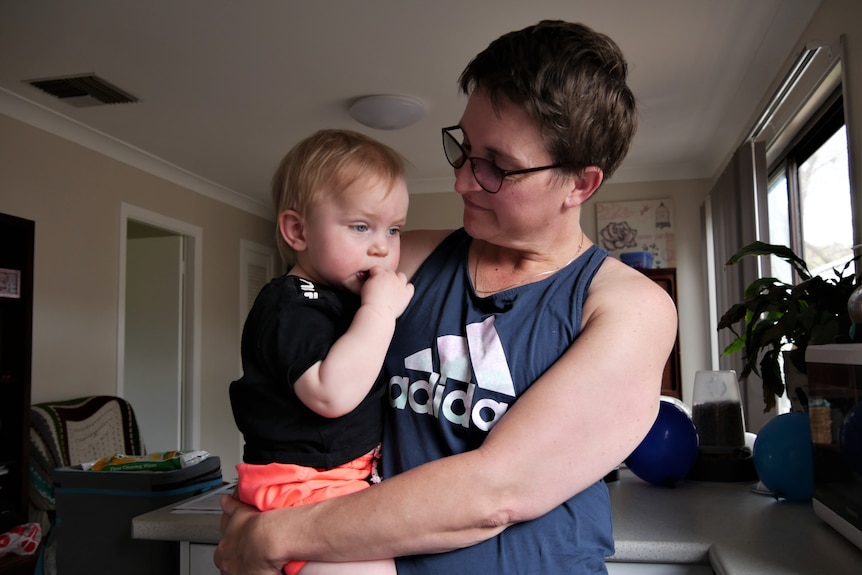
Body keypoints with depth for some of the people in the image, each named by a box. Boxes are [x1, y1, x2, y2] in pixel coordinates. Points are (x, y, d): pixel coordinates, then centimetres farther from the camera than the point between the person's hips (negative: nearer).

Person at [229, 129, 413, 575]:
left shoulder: (345, 300, 13)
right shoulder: (291, 305, -17)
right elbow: (332, 394, -32)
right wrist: (379, 310, -27)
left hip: (348, 478, 10)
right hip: (301, 485, -10)